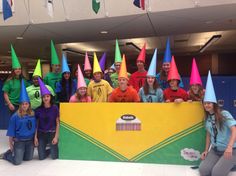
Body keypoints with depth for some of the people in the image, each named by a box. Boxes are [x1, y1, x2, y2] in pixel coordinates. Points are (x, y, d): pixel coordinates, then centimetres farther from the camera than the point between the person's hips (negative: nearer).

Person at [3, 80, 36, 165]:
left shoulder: (33, 114, -4)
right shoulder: (15, 116, -13)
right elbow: (11, 131, -7)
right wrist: (10, 143, -3)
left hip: (30, 140, 4)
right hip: (19, 141, -3)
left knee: (28, 158, 14)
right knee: (17, 162, -2)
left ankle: (20, 153, 39)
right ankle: (7, 154, 25)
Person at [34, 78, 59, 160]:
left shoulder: (55, 108, -8)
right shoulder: (38, 109, -4)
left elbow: (57, 123, -5)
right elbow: (36, 124, 2)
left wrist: (56, 136, -9)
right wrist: (35, 137, -3)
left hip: (52, 133, -2)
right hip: (41, 134, 2)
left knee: (54, 157, 1)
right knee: (41, 157, 3)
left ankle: (53, 149, 33)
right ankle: (49, 149, 33)